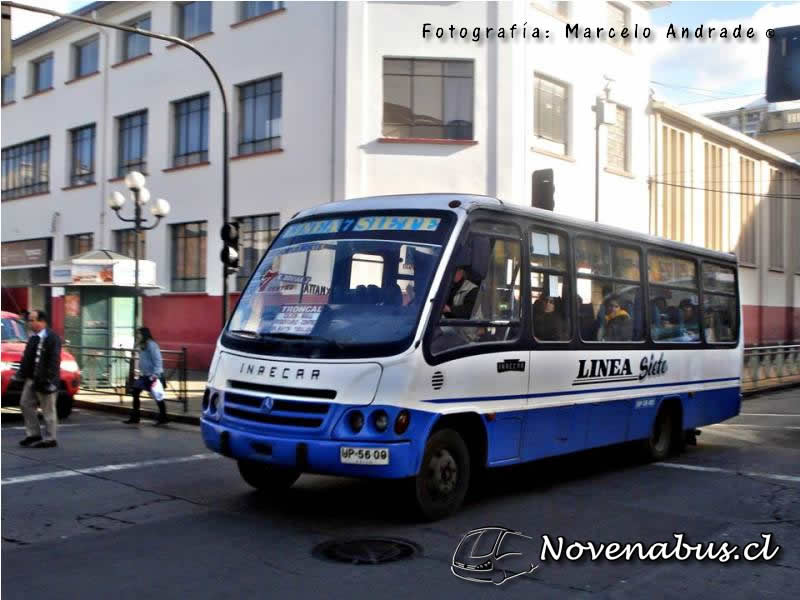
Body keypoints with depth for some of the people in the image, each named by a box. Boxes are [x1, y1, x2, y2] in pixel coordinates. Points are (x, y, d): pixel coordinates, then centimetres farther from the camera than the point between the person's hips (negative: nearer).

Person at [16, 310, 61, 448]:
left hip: (44, 380, -9)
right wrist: (21, 373, 9)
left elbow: (54, 360, -18)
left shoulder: (52, 338, -13)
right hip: (31, 379, 9)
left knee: (48, 410, 0)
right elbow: (26, 358, 17)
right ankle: (33, 434, 20)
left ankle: (50, 439, 9)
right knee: (26, 404, 10)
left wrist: (49, 379, -23)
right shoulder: (33, 338, 11)